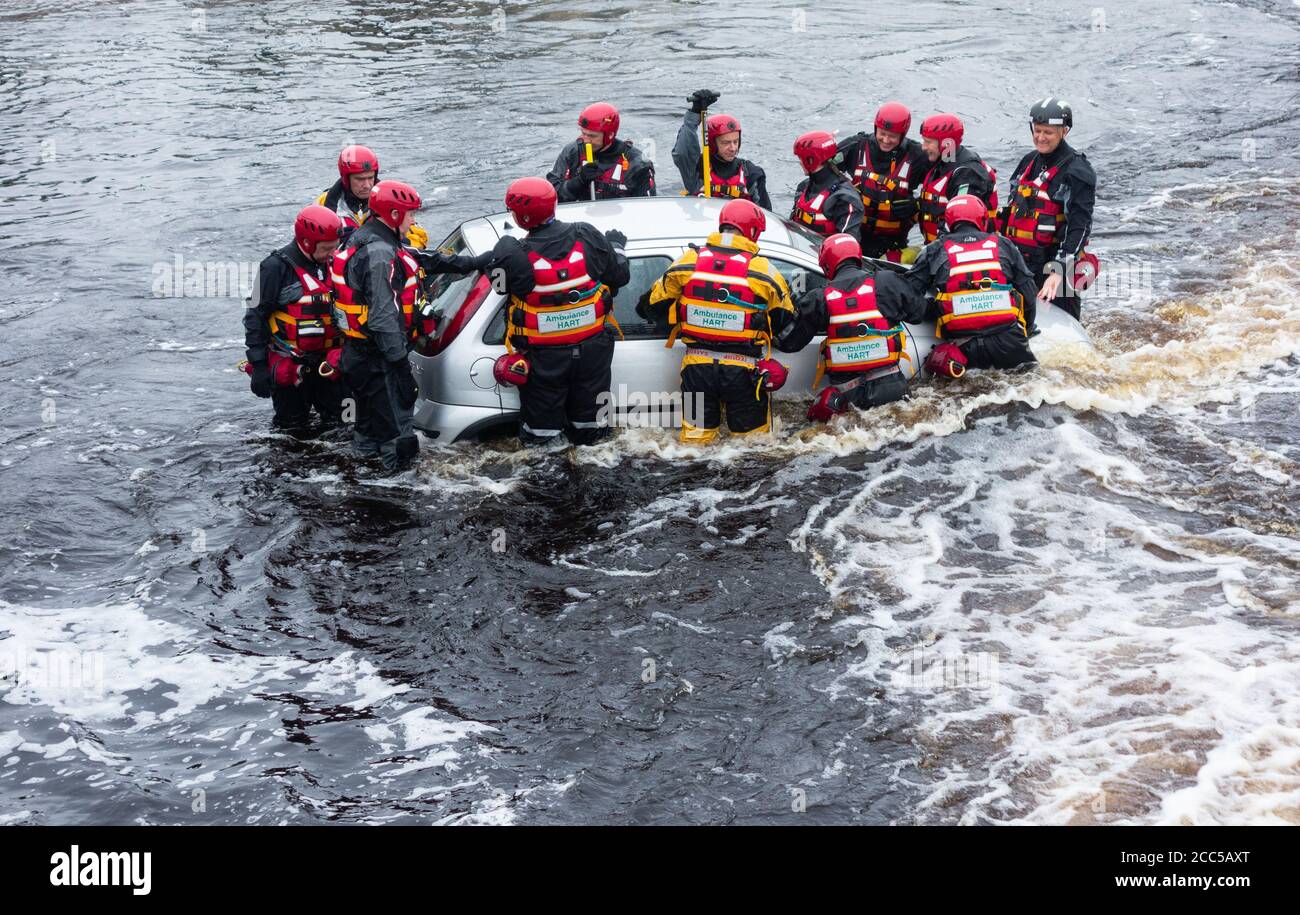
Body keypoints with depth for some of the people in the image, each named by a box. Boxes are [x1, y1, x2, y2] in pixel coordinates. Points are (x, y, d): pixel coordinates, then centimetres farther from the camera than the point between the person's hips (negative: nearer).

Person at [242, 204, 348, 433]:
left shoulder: (330, 265, 8)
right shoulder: (277, 266, -12)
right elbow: (256, 316, -10)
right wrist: (258, 365, -13)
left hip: (327, 364, 5)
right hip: (289, 366, -5)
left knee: (335, 423, 7)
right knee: (292, 430, 3)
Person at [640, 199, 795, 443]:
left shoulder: (688, 261, 0)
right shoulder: (762, 270, -5)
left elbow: (655, 306, 9)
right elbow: (784, 319, 6)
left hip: (697, 365, 2)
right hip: (743, 368, -2)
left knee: (695, 437, 9)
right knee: (751, 438, 9)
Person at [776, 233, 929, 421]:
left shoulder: (819, 298, 1)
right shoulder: (887, 281, -1)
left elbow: (789, 342, 7)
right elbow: (917, 312, 13)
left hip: (845, 389, 0)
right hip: (889, 386, 0)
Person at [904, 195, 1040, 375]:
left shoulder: (934, 250, 11)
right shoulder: (1003, 245, 15)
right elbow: (1029, 294, 16)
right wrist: (1026, 331, 29)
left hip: (959, 339, -1)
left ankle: (954, 358, -13)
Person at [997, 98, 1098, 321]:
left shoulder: (1076, 171, -11)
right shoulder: (1029, 162, 13)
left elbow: (1078, 227, -17)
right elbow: (1011, 208, 23)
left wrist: (1059, 271, -26)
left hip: (1053, 261, -7)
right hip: (1017, 262, 7)